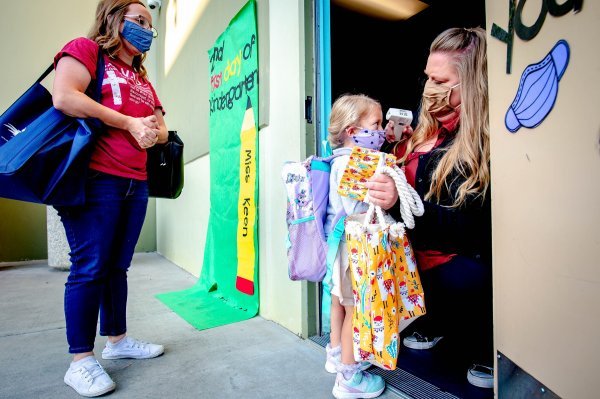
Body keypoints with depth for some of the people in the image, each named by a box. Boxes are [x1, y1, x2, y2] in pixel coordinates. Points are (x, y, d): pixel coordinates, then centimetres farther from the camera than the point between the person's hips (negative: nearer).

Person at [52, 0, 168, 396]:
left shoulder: (143, 80, 25)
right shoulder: (85, 49, 4)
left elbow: (161, 129, 23)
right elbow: (64, 97, -13)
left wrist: (154, 132, -2)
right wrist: (129, 123, -12)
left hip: (136, 184, 7)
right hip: (94, 179, -7)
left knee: (117, 266, 12)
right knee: (90, 267, -4)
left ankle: (117, 339, 25)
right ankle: (81, 361, 8)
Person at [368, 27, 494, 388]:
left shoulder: (487, 143, -17)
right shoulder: (426, 127, 2)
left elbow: (477, 228, -23)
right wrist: (393, 148, -5)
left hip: (469, 260, -6)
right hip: (419, 251, 7)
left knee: (460, 280, -33)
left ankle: (484, 351, 6)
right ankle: (435, 322, 14)